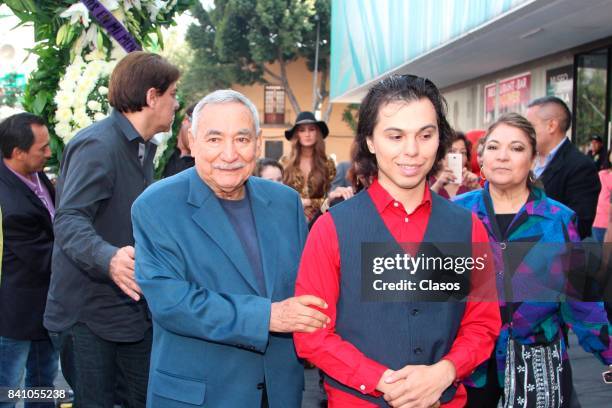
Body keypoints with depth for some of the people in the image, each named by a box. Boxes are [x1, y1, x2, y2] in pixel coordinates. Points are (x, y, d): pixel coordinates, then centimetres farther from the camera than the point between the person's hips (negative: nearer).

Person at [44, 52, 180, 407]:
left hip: (132, 308, 8)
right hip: (88, 314, -8)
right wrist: (108, 259, -45)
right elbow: (69, 221, -28)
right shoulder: (97, 144, -18)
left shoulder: (142, 148, 13)